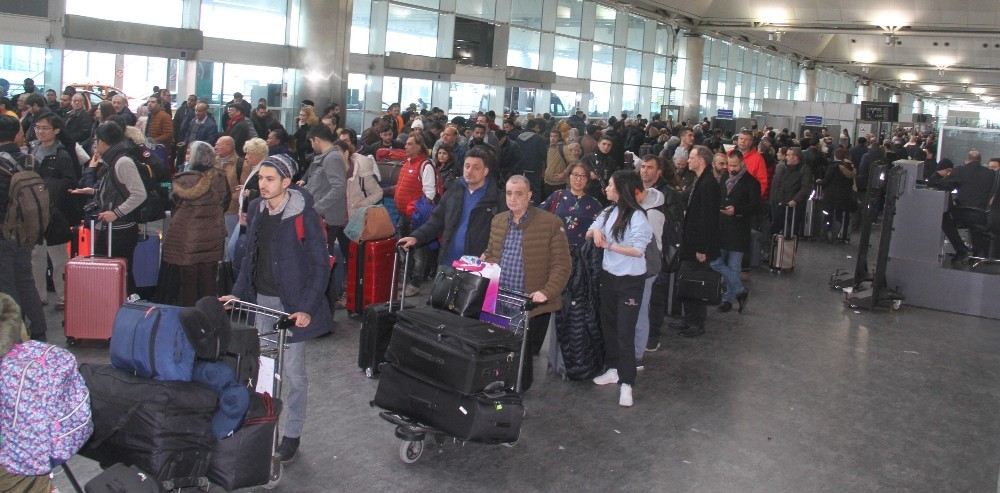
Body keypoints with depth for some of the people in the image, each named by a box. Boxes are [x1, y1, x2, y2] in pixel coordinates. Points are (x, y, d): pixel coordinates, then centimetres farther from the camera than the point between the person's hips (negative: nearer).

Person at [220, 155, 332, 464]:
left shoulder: (304, 214, -14)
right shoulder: (256, 209, 5)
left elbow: (320, 264, -11)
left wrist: (307, 308, -16)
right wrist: (238, 294, 9)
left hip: (292, 304, -5)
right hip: (262, 299, 5)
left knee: (292, 373, 3)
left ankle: (292, 435, 17)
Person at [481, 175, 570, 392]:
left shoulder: (551, 223, -7)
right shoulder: (497, 221, 12)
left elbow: (561, 265, -8)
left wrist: (547, 292, -20)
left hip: (533, 306, -5)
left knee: (523, 356, 2)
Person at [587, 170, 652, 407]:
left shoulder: (637, 217, -17)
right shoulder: (609, 212, 4)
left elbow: (638, 250, -20)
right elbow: (588, 234, 9)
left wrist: (609, 245, -20)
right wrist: (595, 230, -13)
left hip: (630, 281, -7)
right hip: (609, 276, 7)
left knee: (625, 331, -5)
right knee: (608, 325, 17)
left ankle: (626, 383, 2)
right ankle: (613, 369, 32)